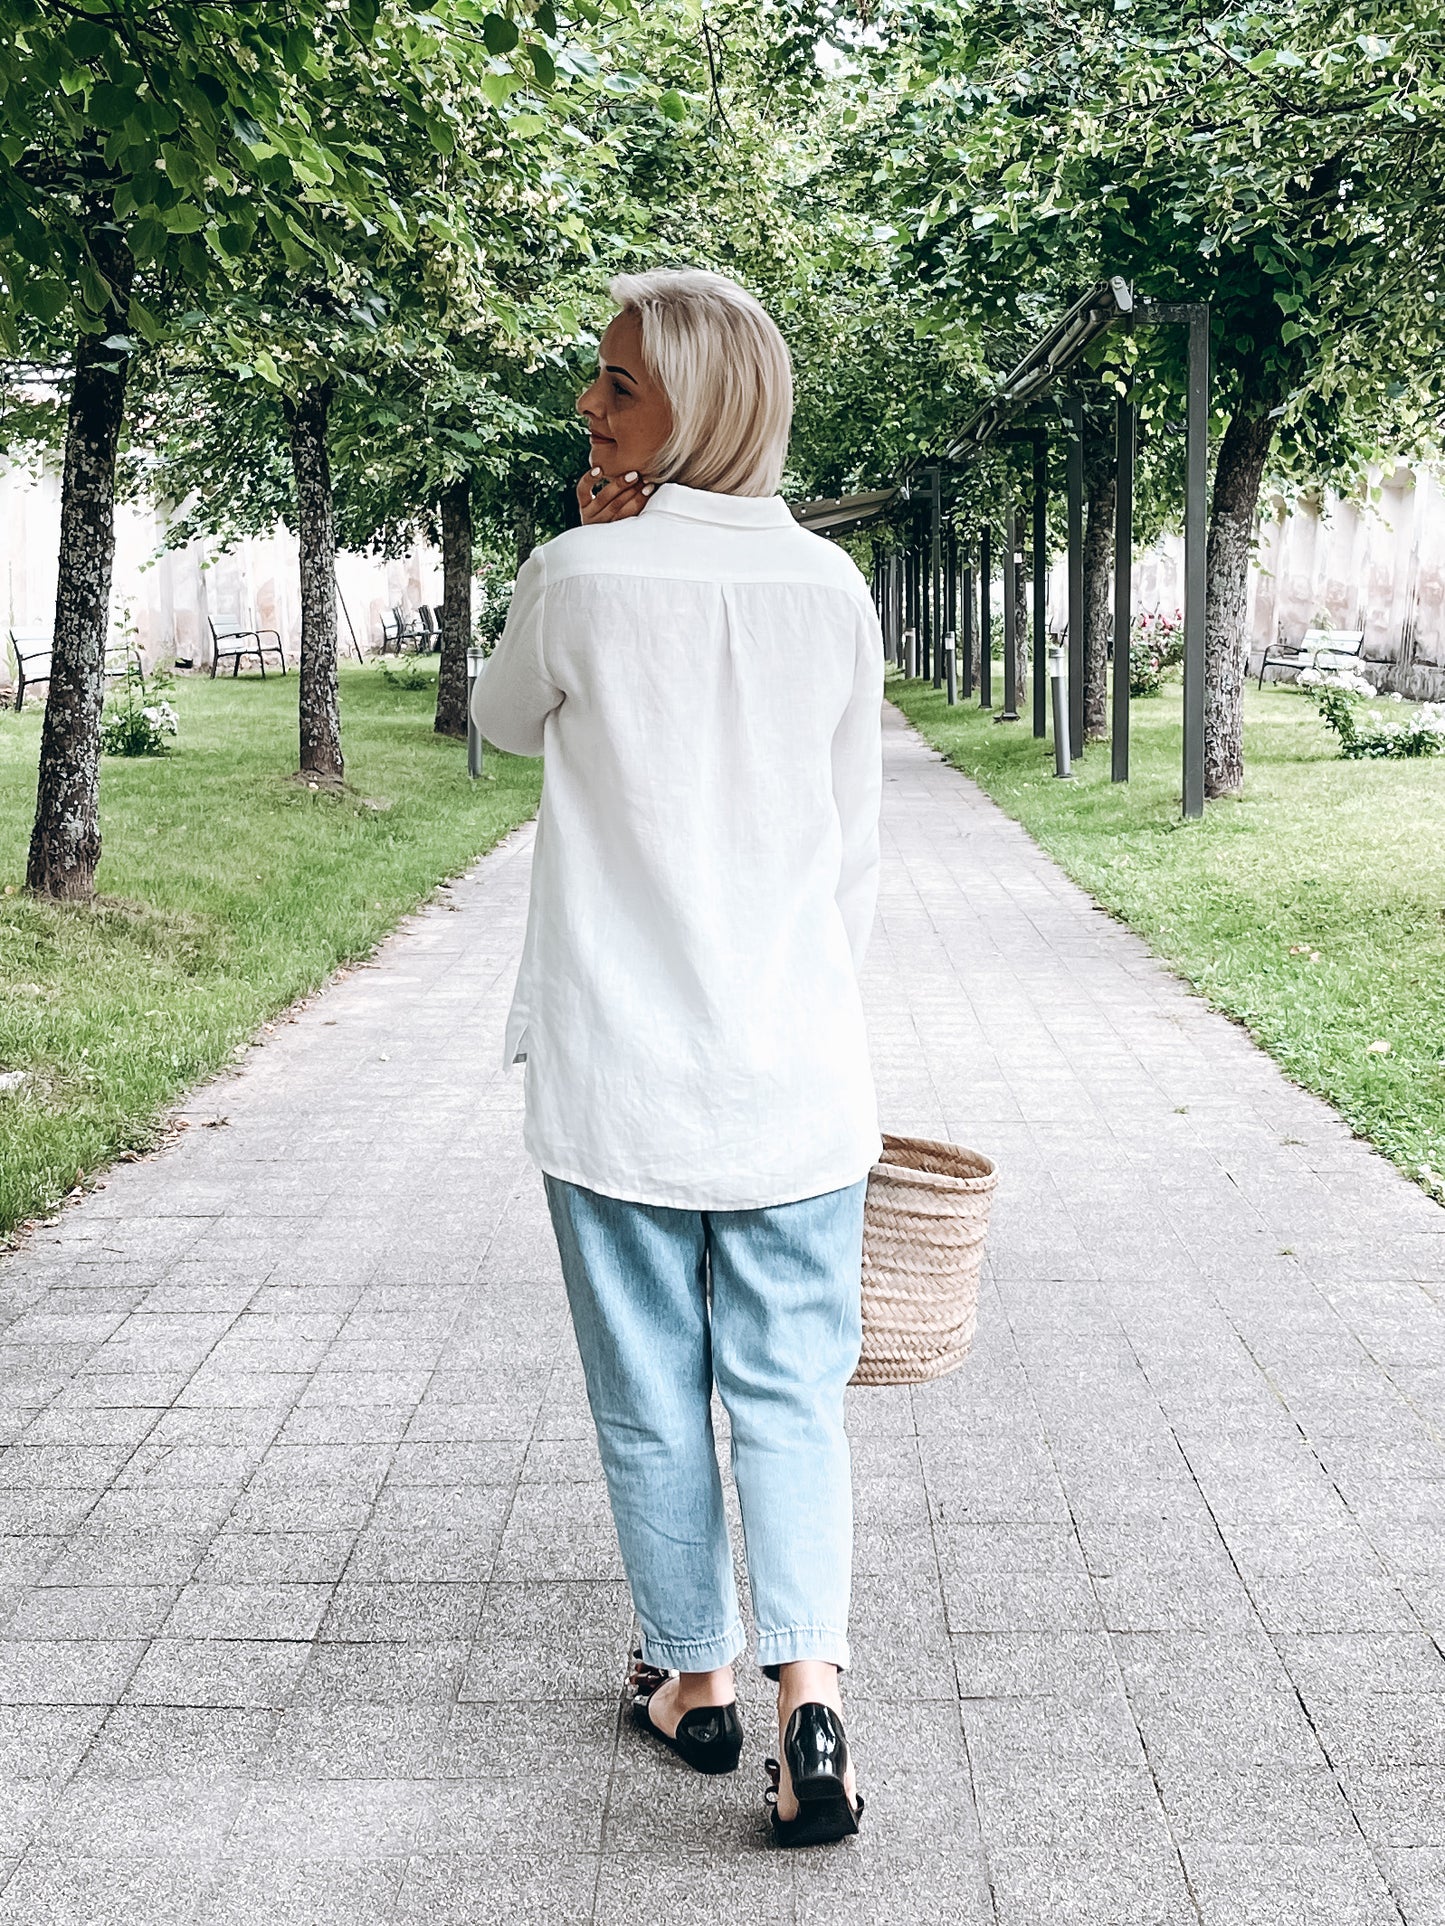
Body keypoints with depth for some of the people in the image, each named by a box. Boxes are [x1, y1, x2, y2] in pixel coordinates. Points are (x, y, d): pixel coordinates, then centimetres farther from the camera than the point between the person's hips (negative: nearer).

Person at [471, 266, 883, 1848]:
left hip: (618, 1074, -2)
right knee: (789, 1391, 10)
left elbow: (504, 723, 12)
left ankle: (695, 1678, 26)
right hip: (794, 1069, 3)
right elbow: (853, 845, 6)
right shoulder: (831, 589, 0)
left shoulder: (581, 576, -10)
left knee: (651, 1398, 12)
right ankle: (809, 1689, -2)